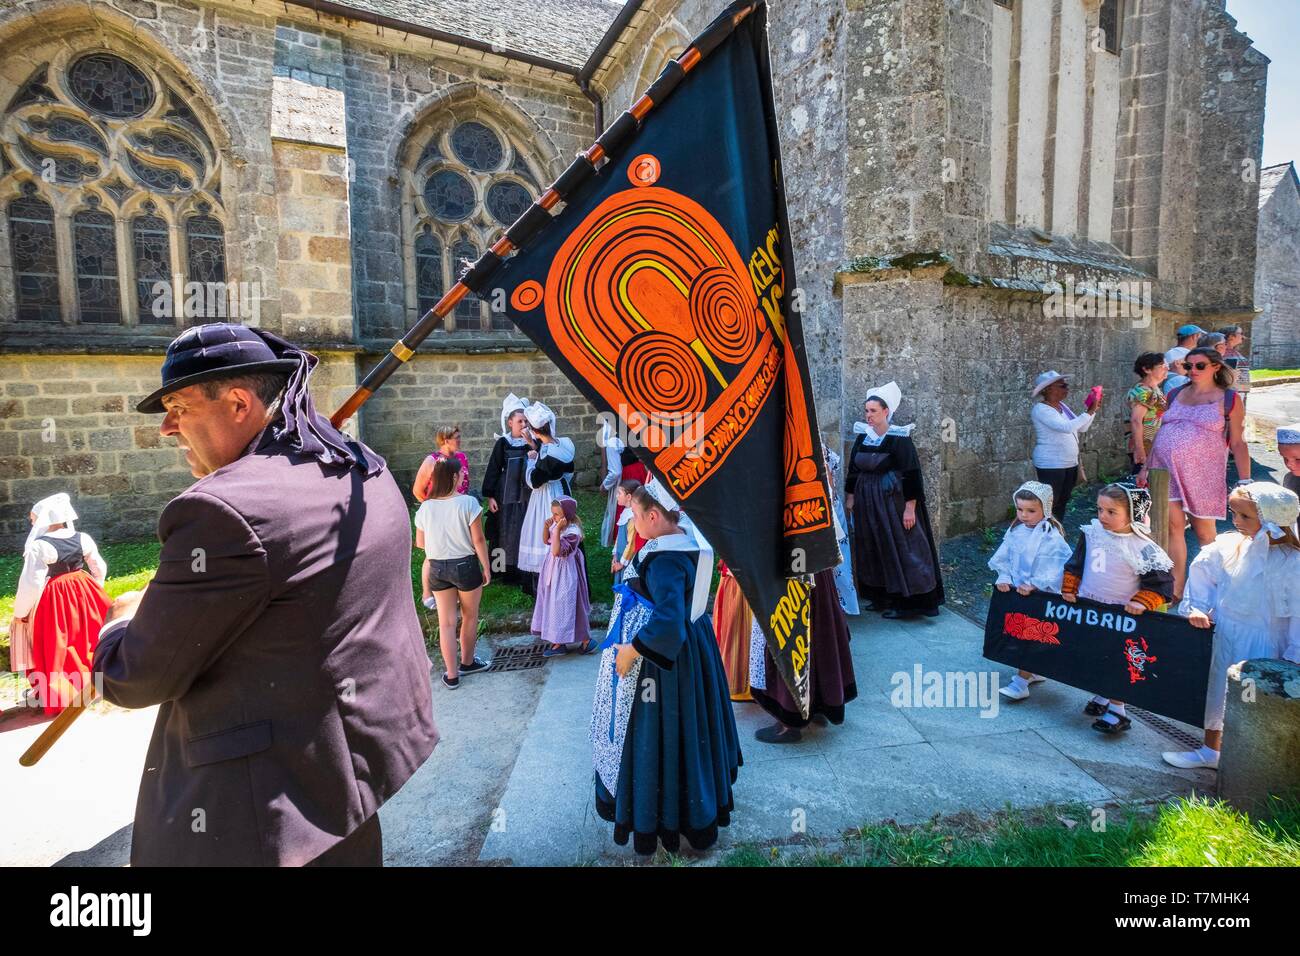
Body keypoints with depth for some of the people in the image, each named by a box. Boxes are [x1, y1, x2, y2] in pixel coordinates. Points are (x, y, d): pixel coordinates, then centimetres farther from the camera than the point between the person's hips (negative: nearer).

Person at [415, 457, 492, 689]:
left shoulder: (425, 507, -3)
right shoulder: (468, 503, -15)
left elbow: (420, 543, 6)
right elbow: (478, 540, -13)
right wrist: (486, 568, -2)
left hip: (437, 567, 3)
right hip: (465, 565, -3)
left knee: (446, 622, 11)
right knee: (470, 617, 18)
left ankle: (451, 675, 15)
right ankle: (467, 662, 34)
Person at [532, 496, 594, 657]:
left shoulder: (572, 532, -24)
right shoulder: (557, 525, 0)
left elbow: (557, 551, -30)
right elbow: (546, 540, 13)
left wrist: (556, 530, -31)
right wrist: (547, 527, -4)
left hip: (565, 573, -9)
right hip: (554, 570, 9)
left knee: (564, 605, -3)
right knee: (554, 603, 14)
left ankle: (585, 640, 10)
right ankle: (559, 641, 24)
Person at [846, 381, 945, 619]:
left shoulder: (899, 438, -13)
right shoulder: (862, 436, 5)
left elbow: (911, 474, -15)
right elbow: (853, 468, 13)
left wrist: (910, 508, -18)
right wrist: (850, 497, 12)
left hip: (894, 501, -6)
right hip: (867, 501, 6)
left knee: (900, 549, -1)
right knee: (872, 549, 12)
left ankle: (906, 601, 8)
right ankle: (881, 596, 25)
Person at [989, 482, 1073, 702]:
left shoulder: (1052, 537, -15)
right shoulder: (1015, 531, 3)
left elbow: (1054, 569, -20)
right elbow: (1003, 558, 6)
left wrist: (1033, 585, -26)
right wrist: (1004, 577, -7)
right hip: (1016, 592, 6)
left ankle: (1020, 683, 4)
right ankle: (1032, 671, 36)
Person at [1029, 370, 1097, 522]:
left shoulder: (1062, 406, 10)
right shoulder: (1040, 409, -17)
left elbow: (1082, 427, 14)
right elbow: (1067, 427, -28)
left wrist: (1094, 410, 2)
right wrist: (1089, 412, -21)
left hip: (1070, 463, 9)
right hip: (1051, 465, -9)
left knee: (1062, 502, 15)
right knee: (1049, 505, -5)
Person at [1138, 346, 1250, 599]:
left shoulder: (1229, 399, 3)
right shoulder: (1175, 395, 13)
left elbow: (1238, 443, -1)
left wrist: (1245, 481, -7)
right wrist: (1146, 467, 14)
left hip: (1203, 474, -3)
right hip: (1167, 471, 3)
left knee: (1204, 533, 3)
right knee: (1173, 526, -3)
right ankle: (1176, 590, 3)